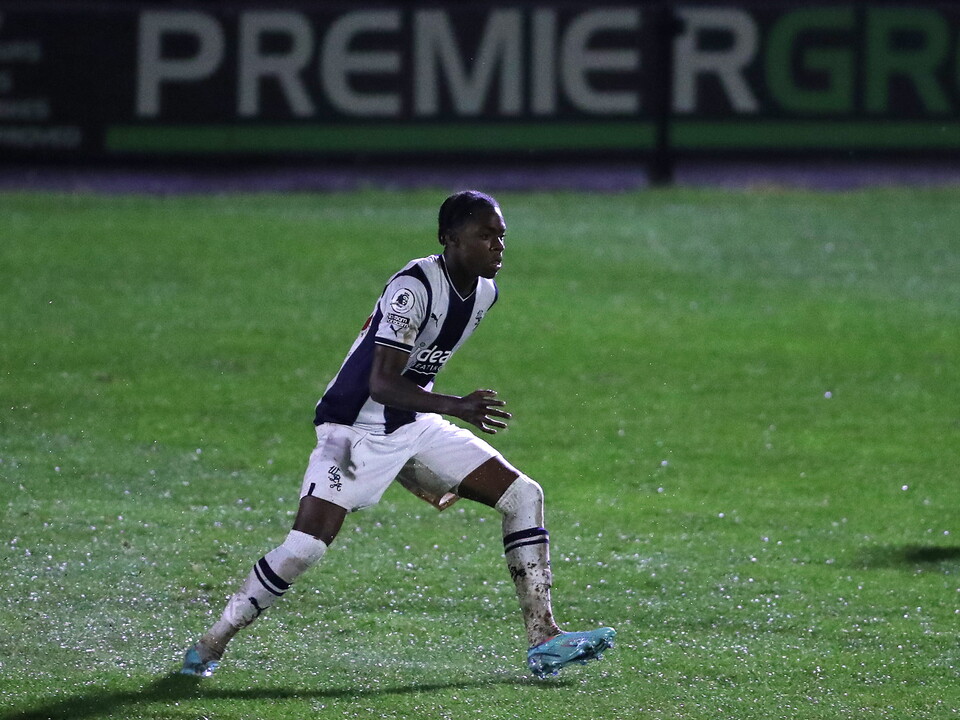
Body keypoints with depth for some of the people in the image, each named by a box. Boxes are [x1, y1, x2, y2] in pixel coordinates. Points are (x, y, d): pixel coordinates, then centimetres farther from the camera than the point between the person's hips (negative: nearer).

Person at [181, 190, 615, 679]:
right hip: (355, 428, -8)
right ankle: (212, 642, 0)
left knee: (523, 496, 0)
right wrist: (457, 407, -42)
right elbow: (381, 382, -30)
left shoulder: (484, 292, 3)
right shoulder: (415, 287, -23)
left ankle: (543, 642, 2)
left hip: (414, 426, 8)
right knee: (307, 544, -20)